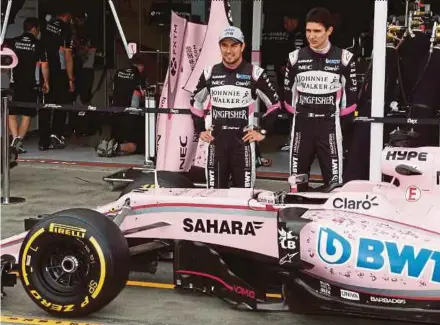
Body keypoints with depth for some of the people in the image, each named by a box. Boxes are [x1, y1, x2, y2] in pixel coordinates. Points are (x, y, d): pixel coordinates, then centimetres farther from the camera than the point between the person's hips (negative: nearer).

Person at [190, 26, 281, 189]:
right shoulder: (210, 73, 4)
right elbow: (196, 101, 17)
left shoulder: (254, 73, -5)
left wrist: (262, 131, 0)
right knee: (215, 189, 7)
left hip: (243, 140, -2)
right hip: (216, 140, 3)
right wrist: (200, 130, 11)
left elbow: (274, 103, 3)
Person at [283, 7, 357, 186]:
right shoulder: (296, 58, 3)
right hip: (302, 125, 2)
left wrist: (342, 118, 4)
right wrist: (300, 116, 9)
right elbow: (288, 93, 12)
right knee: (297, 178, 7)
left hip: (330, 125, -2)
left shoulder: (344, 58, -3)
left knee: (333, 179, -3)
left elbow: (351, 93, 5)